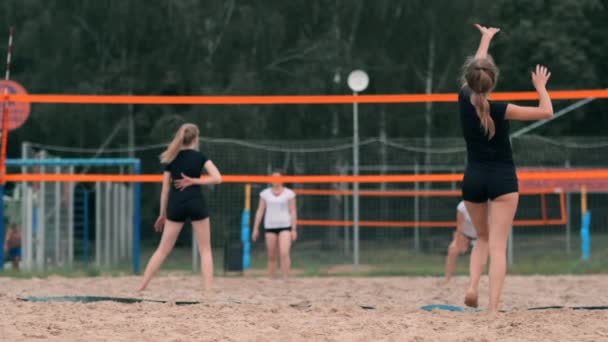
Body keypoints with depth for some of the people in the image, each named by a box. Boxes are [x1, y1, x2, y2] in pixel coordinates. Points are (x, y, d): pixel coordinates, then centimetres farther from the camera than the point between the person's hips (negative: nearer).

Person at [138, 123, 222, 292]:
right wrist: (194, 181, -4)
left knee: (163, 249, 9)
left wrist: (162, 214, 17)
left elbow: (165, 189, 11)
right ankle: (208, 289, -5)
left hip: (175, 205, 3)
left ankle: (142, 286, 4)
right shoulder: (199, 156, 2)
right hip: (196, 203, -3)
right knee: (205, 250, 5)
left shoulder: (171, 159, 10)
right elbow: (217, 178, -10)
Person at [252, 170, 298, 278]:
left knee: (284, 253, -18)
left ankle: (285, 278, -17)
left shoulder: (289, 193, 3)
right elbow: (260, 211, 10)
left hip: (285, 226, -3)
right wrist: (256, 228, 6)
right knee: (271, 256, 3)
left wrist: (294, 229, -3)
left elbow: (293, 212, 3)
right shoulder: (265, 193, 9)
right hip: (270, 226, 3)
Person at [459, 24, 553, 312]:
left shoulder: (464, 101, -6)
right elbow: (546, 112, -6)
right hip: (502, 179, -4)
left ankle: (473, 286, -3)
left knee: (483, 239, 22)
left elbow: (474, 68, 14)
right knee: (498, 246, -7)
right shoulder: (501, 110, -15)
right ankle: (493, 307, -17)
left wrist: (486, 38, 30)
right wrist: (541, 87, 13)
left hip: (473, 178, 4)